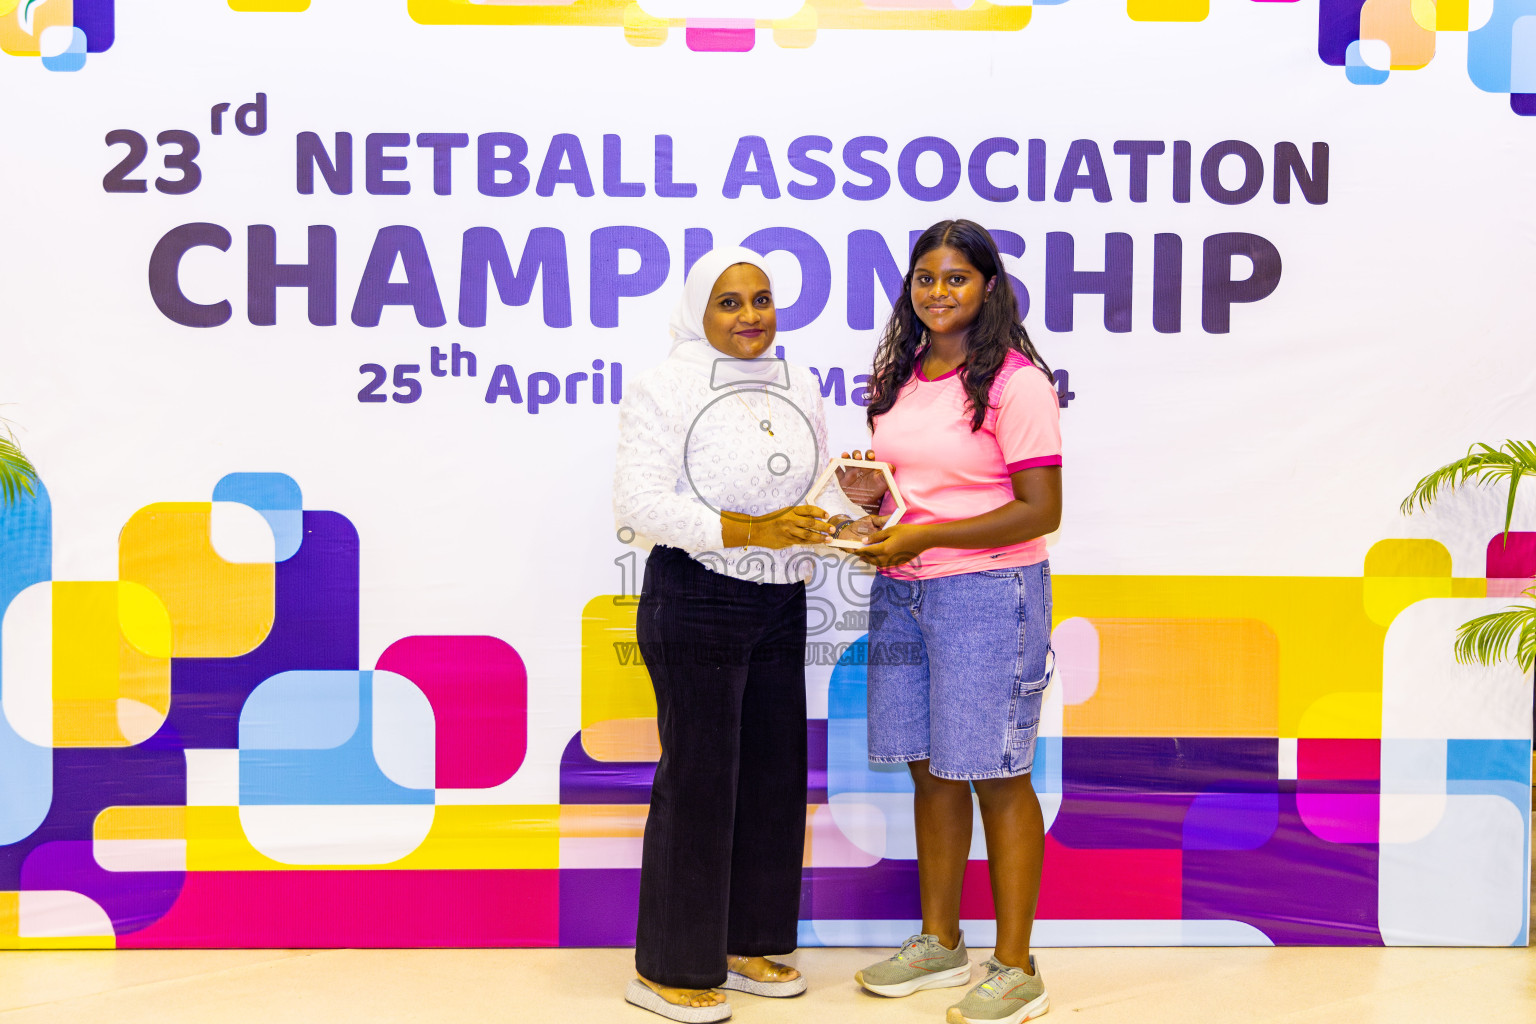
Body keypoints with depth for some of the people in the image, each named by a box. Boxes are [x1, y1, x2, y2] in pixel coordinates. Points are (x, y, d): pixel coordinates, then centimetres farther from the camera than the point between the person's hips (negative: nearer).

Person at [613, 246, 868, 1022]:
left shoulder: (798, 389, 11)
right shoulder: (666, 387, -9)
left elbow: (819, 484, 15)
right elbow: (638, 502, -17)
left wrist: (839, 517, -8)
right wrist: (749, 531, -24)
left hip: (780, 605, 7)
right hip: (694, 603, -7)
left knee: (774, 772, 12)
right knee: (697, 778, -1)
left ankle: (750, 944, 29)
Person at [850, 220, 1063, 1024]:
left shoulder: (1015, 382, -10)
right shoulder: (898, 378, 12)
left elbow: (1040, 511, -14)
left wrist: (923, 535, -18)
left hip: (988, 593, -6)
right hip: (900, 593, 7)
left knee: (995, 775, 0)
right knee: (930, 770, 13)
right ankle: (939, 943, 28)